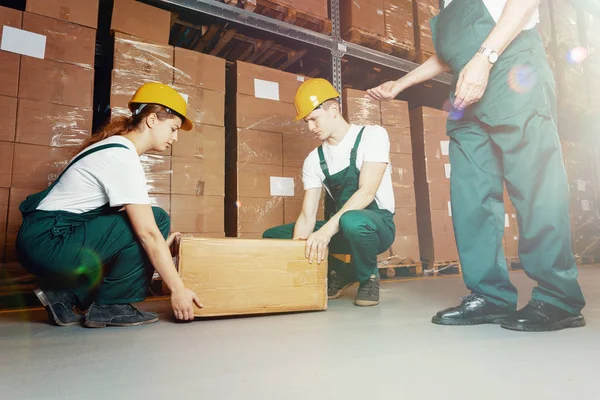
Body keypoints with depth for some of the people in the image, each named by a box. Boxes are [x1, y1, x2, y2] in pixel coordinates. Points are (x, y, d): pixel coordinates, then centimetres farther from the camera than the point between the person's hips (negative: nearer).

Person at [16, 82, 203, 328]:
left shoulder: (115, 147, 11)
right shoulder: (123, 158, -18)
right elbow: (148, 233, -22)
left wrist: (161, 244, 15)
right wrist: (178, 289, -18)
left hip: (42, 241, 10)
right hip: (47, 242, -10)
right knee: (156, 220, -15)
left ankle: (68, 295, 12)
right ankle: (110, 306, -4)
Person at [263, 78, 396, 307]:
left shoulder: (372, 135, -10)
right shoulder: (313, 160, 3)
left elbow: (366, 192, -24)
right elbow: (307, 216, -5)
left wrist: (327, 230, -36)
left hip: (377, 223, -5)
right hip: (337, 228, 5)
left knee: (352, 221, -42)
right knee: (272, 236, -4)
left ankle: (368, 277, -7)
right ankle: (341, 274, 7)